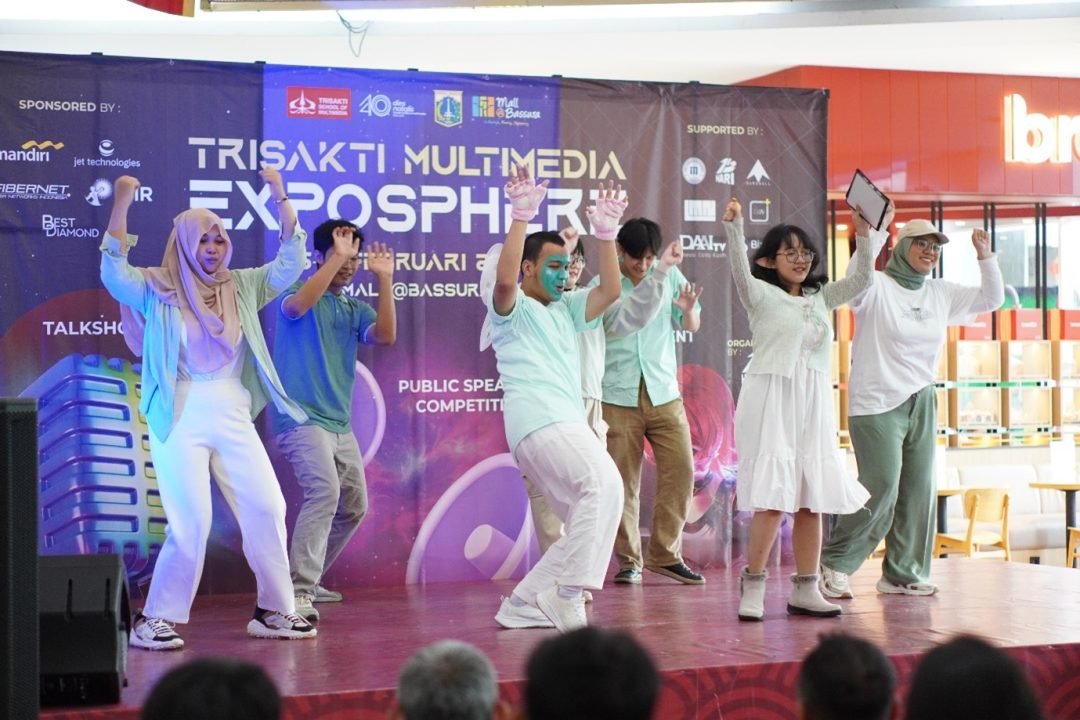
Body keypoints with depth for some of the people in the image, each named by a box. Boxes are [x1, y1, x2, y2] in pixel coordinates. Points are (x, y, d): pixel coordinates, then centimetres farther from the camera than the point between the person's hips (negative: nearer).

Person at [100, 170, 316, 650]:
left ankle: (273, 611, 15)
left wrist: (280, 198, -1)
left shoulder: (242, 287, 11)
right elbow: (113, 274, -15)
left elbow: (289, 265, 8)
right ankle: (154, 620, 3)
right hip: (180, 418, -5)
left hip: (234, 418, 5)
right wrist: (121, 205, -25)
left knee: (267, 508, 3)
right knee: (191, 522, -9)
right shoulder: (157, 289, 0)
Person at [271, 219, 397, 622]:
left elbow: (385, 336, -5)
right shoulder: (298, 291, -1)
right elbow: (296, 306, -27)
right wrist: (336, 256, -26)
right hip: (302, 418, -8)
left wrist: (384, 279, -8)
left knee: (354, 507, 14)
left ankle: (309, 579, 29)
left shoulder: (355, 310, 14)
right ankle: (298, 593, -28)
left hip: (340, 424, 8)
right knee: (324, 491, -27)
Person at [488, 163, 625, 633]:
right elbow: (504, 279, -15)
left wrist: (605, 233, 14)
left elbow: (610, 292, 19)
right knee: (603, 484, -29)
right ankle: (568, 594, -32)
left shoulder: (564, 311, 29)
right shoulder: (513, 309, 7)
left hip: (567, 424, 9)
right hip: (539, 421, -9)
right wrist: (522, 216, -17)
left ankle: (523, 604, 10)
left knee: (586, 529, 3)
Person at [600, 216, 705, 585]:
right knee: (623, 481, 2)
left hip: (664, 393, 2)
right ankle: (628, 560, 13)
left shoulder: (670, 277, 3)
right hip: (618, 398, -2)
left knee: (680, 471, -1)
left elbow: (692, 327, 10)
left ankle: (665, 554, 12)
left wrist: (688, 310, -11)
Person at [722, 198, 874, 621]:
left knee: (812, 499, 4)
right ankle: (753, 587, -5)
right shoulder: (762, 294, 2)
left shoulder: (820, 297, 18)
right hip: (771, 400, -5)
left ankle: (805, 590, 11)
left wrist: (864, 236, -6)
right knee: (773, 498, -13)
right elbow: (740, 271, -17)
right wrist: (733, 228, -32)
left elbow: (860, 281, 8)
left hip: (813, 405, 6)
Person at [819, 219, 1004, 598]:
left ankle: (902, 574, 14)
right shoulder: (878, 287, -8)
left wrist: (985, 255, 4)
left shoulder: (940, 293, 11)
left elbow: (991, 299, 17)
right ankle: (834, 564, 1)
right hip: (876, 405, -7)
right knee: (881, 488, -13)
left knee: (919, 490, 4)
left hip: (921, 403, 7)